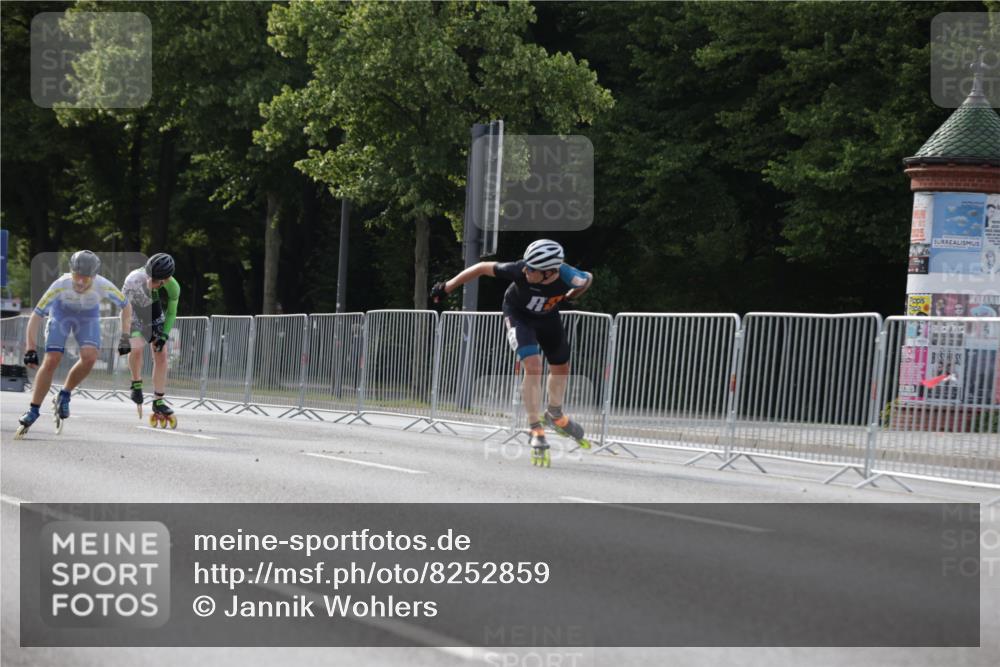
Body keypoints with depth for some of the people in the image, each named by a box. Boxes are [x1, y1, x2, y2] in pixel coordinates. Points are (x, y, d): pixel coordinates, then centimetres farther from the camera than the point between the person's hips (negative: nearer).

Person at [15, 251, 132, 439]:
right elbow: (36, 315, -31)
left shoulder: (103, 286, -33)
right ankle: (33, 410, -2)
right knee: (51, 361, -15)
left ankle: (64, 397, 1)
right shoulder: (60, 285, -37)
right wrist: (30, 349, -35)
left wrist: (125, 337, -17)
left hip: (88, 316, 1)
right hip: (61, 313, -1)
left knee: (89, 358, -22)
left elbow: (126, 306, -13)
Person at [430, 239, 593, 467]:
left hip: (548, 317, 4)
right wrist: (447, 286, -20)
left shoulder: (570, 278, -35)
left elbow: (588, 279, -11)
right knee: (533, 366, -21)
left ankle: (555, 415, 45)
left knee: (561, 367, 17)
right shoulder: (519, 270, -39)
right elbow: (484, 268, -26)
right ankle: (536, 431, -13)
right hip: (519, 314, -3)